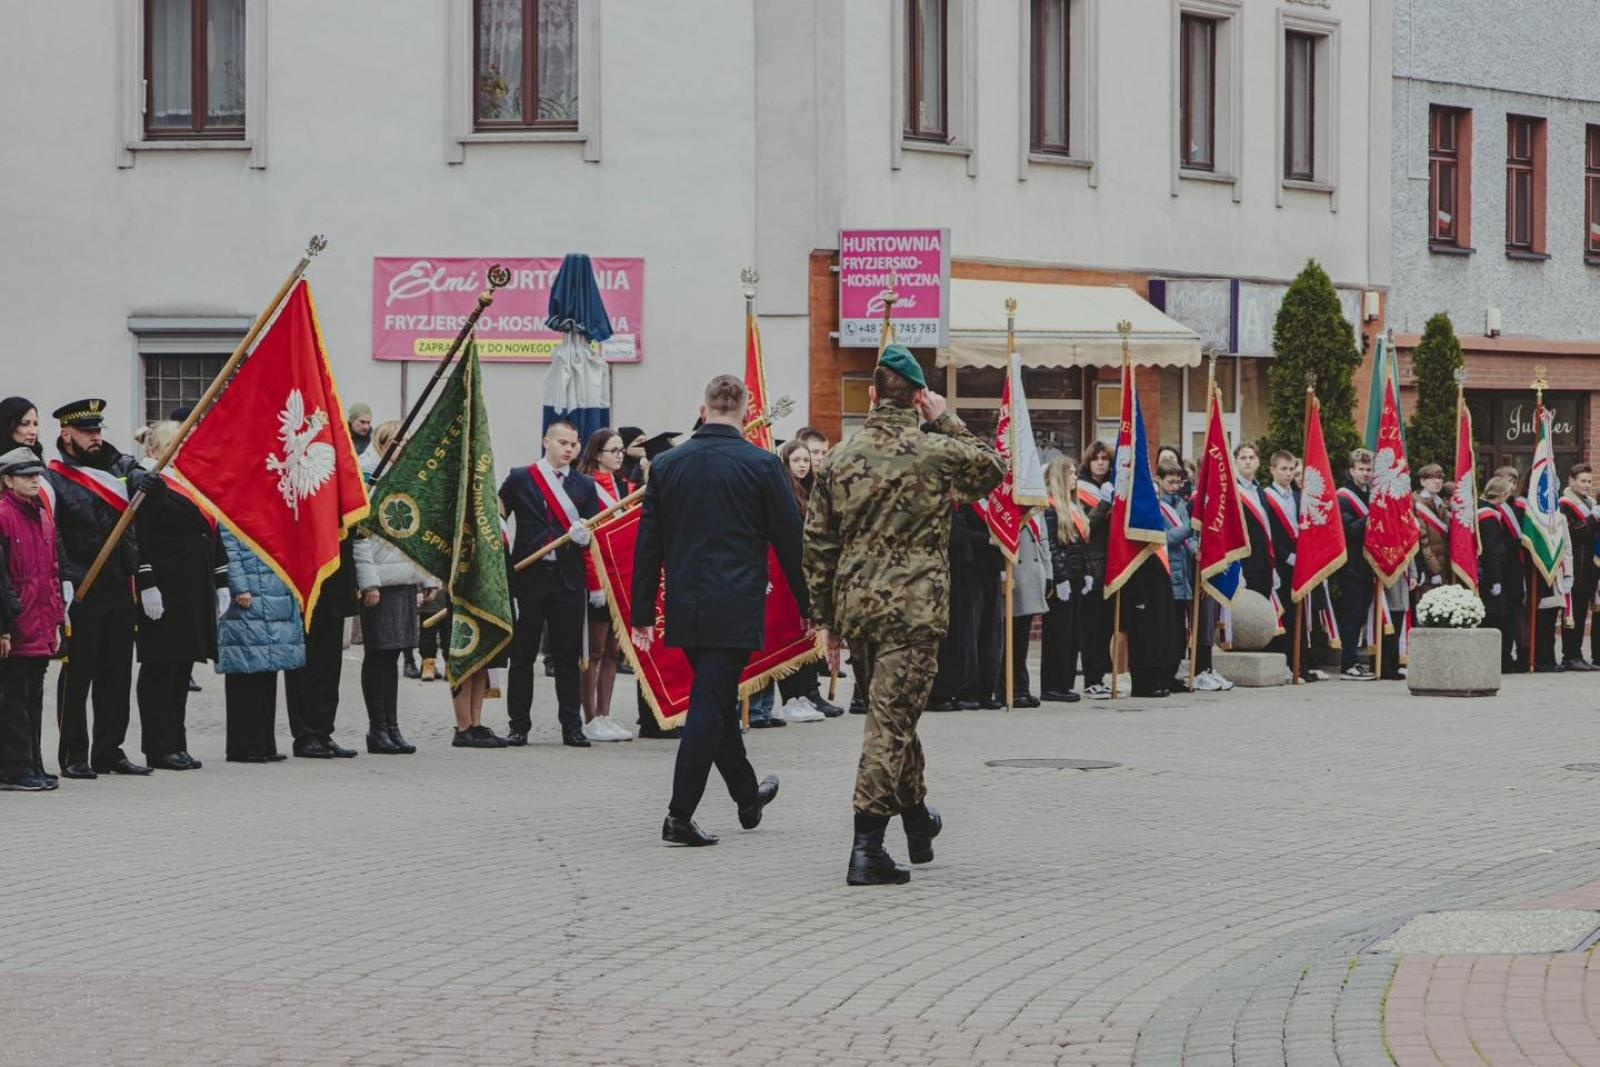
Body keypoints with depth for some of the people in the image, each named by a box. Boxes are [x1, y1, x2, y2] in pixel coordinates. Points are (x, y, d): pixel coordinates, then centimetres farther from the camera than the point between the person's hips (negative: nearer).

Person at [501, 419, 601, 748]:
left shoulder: (584, 485, 10)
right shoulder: (519, 479, 5)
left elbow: (593, 535, 8)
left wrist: (584, 536, -15)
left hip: (568, 577, 1)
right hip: (528, 576, -1)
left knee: (568, 656, 3)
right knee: (522, 654, 3)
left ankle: (571, 726, 7)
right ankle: (518, 725, 9)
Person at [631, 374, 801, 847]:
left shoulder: (666, 465, 4)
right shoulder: (761, 465, -7)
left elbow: (647, 545, 7)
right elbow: (790, 540, -2)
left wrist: (643, 614, 11)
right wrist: (808, 605, 8)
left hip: (684, 608, 5)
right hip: (736, 608, -5)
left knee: (718, 700, 19)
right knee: (709, 704, -3)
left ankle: (748, 795, 35)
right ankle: (680, 815, -7)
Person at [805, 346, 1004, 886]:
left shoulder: (840, 459, 3)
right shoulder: (937, 452, -8)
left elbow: (817, 548, 6)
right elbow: (993, 468, 14)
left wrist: (826, 619, 14)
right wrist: (948, 422, 15)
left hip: (855, 609, 5)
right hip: (915, 609, -5)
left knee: (893, 716, 21)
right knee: (890, 722, -5)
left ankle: (917, 818, 38)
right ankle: (866, 848, -11)